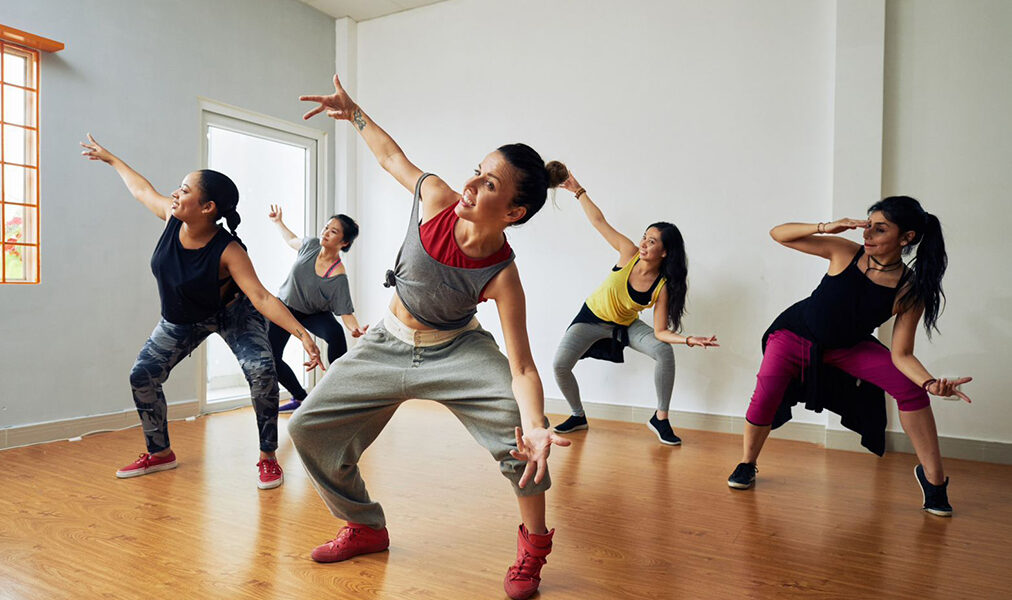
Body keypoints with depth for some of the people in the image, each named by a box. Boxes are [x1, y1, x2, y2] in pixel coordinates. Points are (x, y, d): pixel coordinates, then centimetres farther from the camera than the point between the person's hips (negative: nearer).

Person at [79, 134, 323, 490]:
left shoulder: (228, 251, -34)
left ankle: (268, 458, -13)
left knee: (261, 371, -27)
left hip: (231, 313, -6)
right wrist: (111, 159, 20)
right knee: (142, 376, 3)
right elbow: (142, 189, 4)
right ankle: (160, 454, 25)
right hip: (180, 320, 6)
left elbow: (260, 296, -42)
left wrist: (302, 334, -54)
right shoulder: (172, 217, -19)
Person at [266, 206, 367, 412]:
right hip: (284, 306, 4)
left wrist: (355, 329, -49)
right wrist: (278, 222, 13)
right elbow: (293, 241, 8)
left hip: (313, 314, -4)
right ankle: (300, 398, 17)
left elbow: (345, 311, -31)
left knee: (335, 333, -35)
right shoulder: (312, 245, -17)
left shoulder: (339, 276, -30)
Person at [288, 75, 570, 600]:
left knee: (519, 420, -32)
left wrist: (535, 426, -50)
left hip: (456, 351, -4)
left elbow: (522, 368, -33)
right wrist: (353, 113, 8)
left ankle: (534, 547, -6)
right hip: (389, 344, 5)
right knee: (309, 427, 6)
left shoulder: (502, 277, -30)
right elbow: (392, 156, 1)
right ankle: (365, 528, 27)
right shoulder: (436, 197, -22)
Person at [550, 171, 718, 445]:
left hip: (626, 325, 0)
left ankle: (660, 419, -7)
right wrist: (578, 191, -11)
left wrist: (689, 339, -39)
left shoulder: (663, 287, -23)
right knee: (560, 364, -17)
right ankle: (578, 416, 10)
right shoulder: (629, 253, -23)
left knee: (664, 352, -26)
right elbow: (599, 221, -15)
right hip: (592, 317, 0)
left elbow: (660, 332, -22)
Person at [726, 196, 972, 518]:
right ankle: (747, 464, 7)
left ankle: (933, 477, 2)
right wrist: (826, 227, -34)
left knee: (910, 387, -16)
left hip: (848, 347, 2)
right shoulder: (845, 253, -21)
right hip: (795, 335, -1)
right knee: (765, 397, -18)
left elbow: (901, 355, -16)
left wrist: (930, 382, -36)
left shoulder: (910, 293, -18)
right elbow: (778, 234, -18)